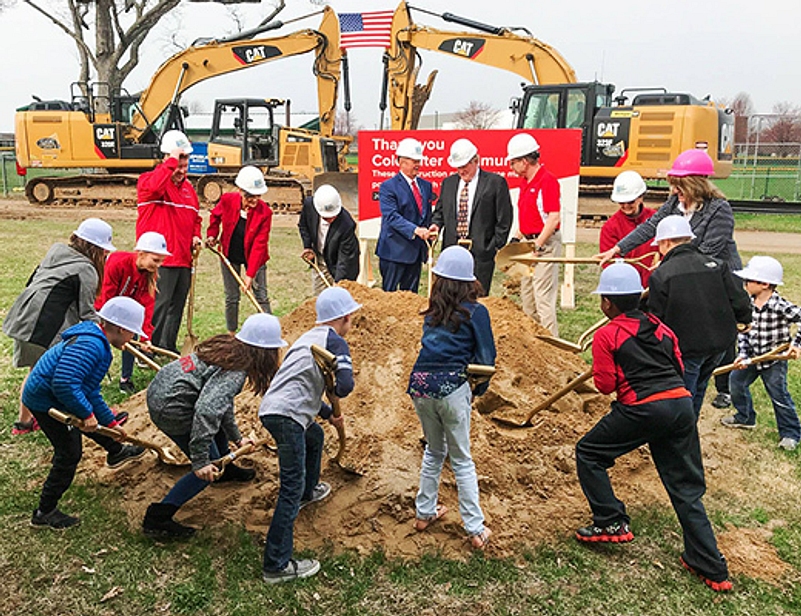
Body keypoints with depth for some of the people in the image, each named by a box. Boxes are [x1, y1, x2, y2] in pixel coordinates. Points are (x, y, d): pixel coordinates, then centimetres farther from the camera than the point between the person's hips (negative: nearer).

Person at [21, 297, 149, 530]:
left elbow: (91, 393, 15)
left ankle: (115, 451, 53)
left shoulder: (96, 343, 8)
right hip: (45, 401, -10)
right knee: (69, 454, -1)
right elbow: (65, 384, -36)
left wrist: (110, 422, 18)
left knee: (90, 417, 27)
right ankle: (45, 513, 11)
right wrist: (87, 413, -25)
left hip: (48, 395, 10)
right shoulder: (90, 345, -26)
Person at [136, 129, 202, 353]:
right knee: (157, 307, -8)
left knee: (176, 308, 15)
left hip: (183, 259, 8)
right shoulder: (149, 180, -5)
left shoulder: (188, 187, 18)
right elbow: (154, 187, -31)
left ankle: (168, 350, 27)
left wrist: (196, 235, 10)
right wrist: (172, 161, -23)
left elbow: (195, 217, 29)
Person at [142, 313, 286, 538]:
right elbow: (207, 410, -32)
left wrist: (236, 437, 23)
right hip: (170, 409, -9)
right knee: (208, 470, 2)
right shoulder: (235, 372, -21)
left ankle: (225, 468, 45)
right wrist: (200, 461, -28)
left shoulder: (228, 348, 6)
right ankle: (157, 518, 3)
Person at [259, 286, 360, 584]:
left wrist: (329, 414, 40)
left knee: (315, 436, 36)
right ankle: (277, 565, -5)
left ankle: (308, 492, 57)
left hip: (271, 408, 10)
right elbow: (345, 385, -18)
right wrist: (338, 392, 6)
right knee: (291, 489, -7)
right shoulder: (335, 341, -4)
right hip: (286, 416, -10)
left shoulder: (308, 338, 23)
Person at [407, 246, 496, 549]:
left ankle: (424, 513, 33)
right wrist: (478, 390, 14)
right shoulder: (475, 312, -2)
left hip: (421, 384, 4)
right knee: (462, 461, 8)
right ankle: (475, 530, 14)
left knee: (434, 451, 24)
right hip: (452, 387, -4)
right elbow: (485, 359, -1)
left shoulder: (433, 310, 11)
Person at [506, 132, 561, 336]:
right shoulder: (525, 181, 13)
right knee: (527, 296, 16)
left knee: (543, 297, -8)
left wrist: (537, 245, -23)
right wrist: (517, 239, 14)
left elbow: (553, 218, -21)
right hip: (529, 243, 10)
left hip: (545, 244, -10)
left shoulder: (547, 180, -15)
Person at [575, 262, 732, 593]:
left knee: (589, 453, 15)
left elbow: (605, 385, -1)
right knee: (686, 488, 14)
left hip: (643, 409, -6)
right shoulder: (661, 328, 17)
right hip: (682, 404, 6)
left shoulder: (606, 335, 1)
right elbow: (678, 368, 17)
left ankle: (611, 523, 14)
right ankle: (713, 570, 18)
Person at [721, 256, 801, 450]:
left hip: (774, 360, -6)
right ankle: (745, 417, 39)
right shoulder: (748, 304, -6)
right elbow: (744, 331, -1)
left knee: (779, 396, 0)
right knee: (736, 383, 16)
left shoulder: (780, 307, -24)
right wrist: (743, 354, -8)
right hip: (752, 357, 7)